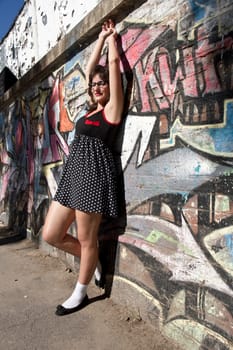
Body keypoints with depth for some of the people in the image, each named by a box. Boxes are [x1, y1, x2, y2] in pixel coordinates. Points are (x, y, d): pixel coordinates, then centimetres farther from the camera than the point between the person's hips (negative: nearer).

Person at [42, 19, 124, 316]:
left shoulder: (112, 107, 0)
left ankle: (80, 294, 25)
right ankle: (94, 262, 30)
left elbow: (114, 63, 3)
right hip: (73, 173, 8)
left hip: (94, 173, -8)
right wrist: (101, 37, 33)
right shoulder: (92, 109, 19)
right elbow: (90, 67, 26)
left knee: (87, 240, 3)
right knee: (51, 235, 9)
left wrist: (112, 38, 20)